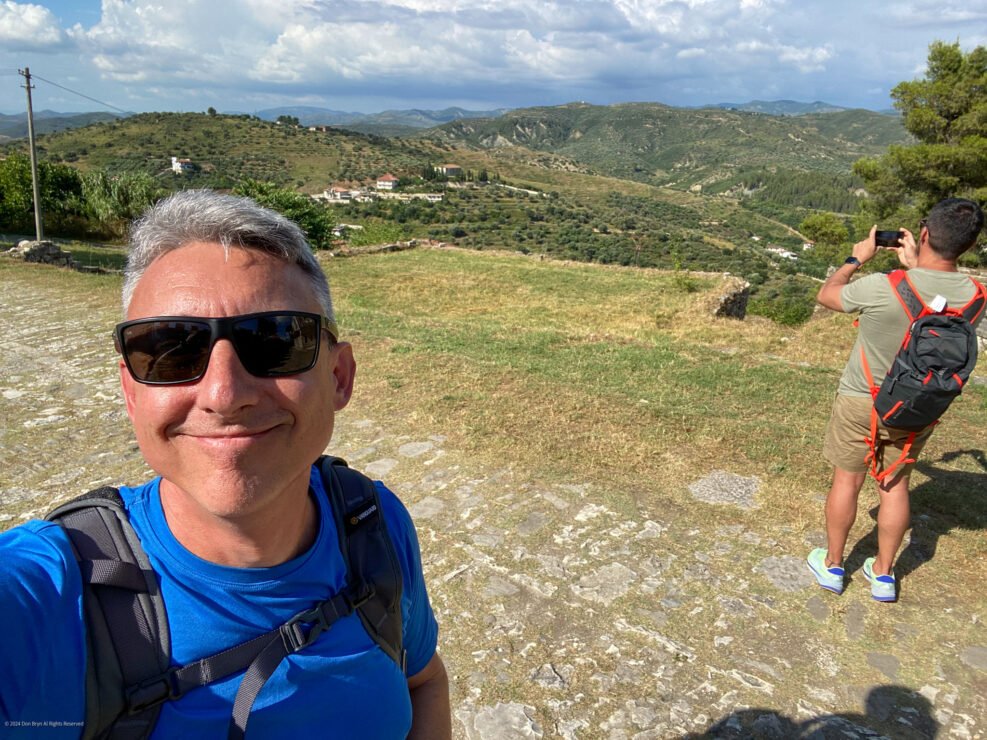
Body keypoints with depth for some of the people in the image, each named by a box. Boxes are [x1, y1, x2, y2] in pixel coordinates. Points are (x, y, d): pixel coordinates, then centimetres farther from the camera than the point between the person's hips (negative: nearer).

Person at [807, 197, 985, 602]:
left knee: (847, 480, 13)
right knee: (895, 485, 18)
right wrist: (914, 266, 12)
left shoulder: (882, 288, -29)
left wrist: (857, 258, 5)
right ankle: (883, 574, 32)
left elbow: (826, 295, -8)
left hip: (862, 403, -3)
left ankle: (832, 565, 29)